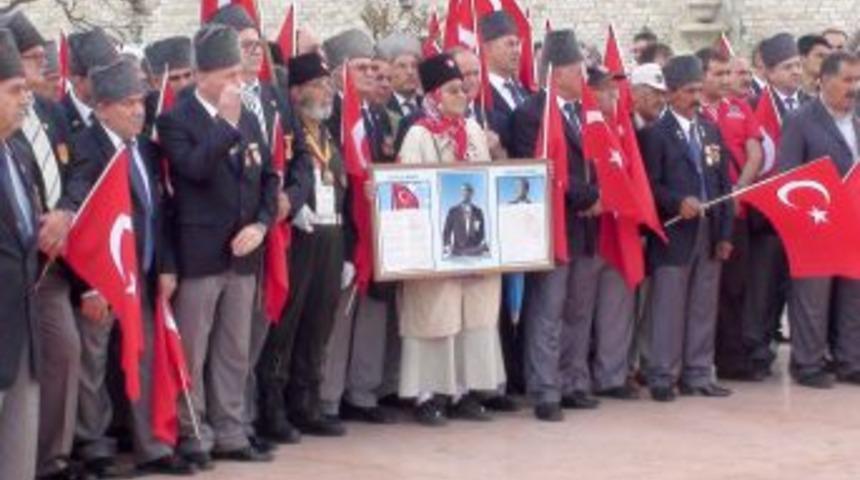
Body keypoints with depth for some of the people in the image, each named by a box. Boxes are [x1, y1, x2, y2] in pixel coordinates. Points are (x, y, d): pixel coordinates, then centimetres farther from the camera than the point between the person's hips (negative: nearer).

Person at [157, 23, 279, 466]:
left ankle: (230, 434, 19)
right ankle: (194, 438, 9)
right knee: (192, 353, 1)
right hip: (198, 254, -6)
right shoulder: (176, 120, -7)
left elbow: (268, 177, 15)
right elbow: (195, 168, -24)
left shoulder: (249, 119, 13)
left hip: (243, 253, 6)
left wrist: (261, 223, 0)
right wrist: (227, 123, -22)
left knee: (236, 352, 11)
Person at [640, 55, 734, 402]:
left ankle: (698, 375, 16)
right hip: (674, 234, -6)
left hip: (709, 234, 6)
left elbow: (724, 184, 13)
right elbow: (651, 185, -8)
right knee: (668, 309, -2)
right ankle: (662, 378, 4)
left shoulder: (711, 131, 14)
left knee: (704, 309, 9)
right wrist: (678, 203, -23)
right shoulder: (656, 134, -3)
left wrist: (725, 233, 7)